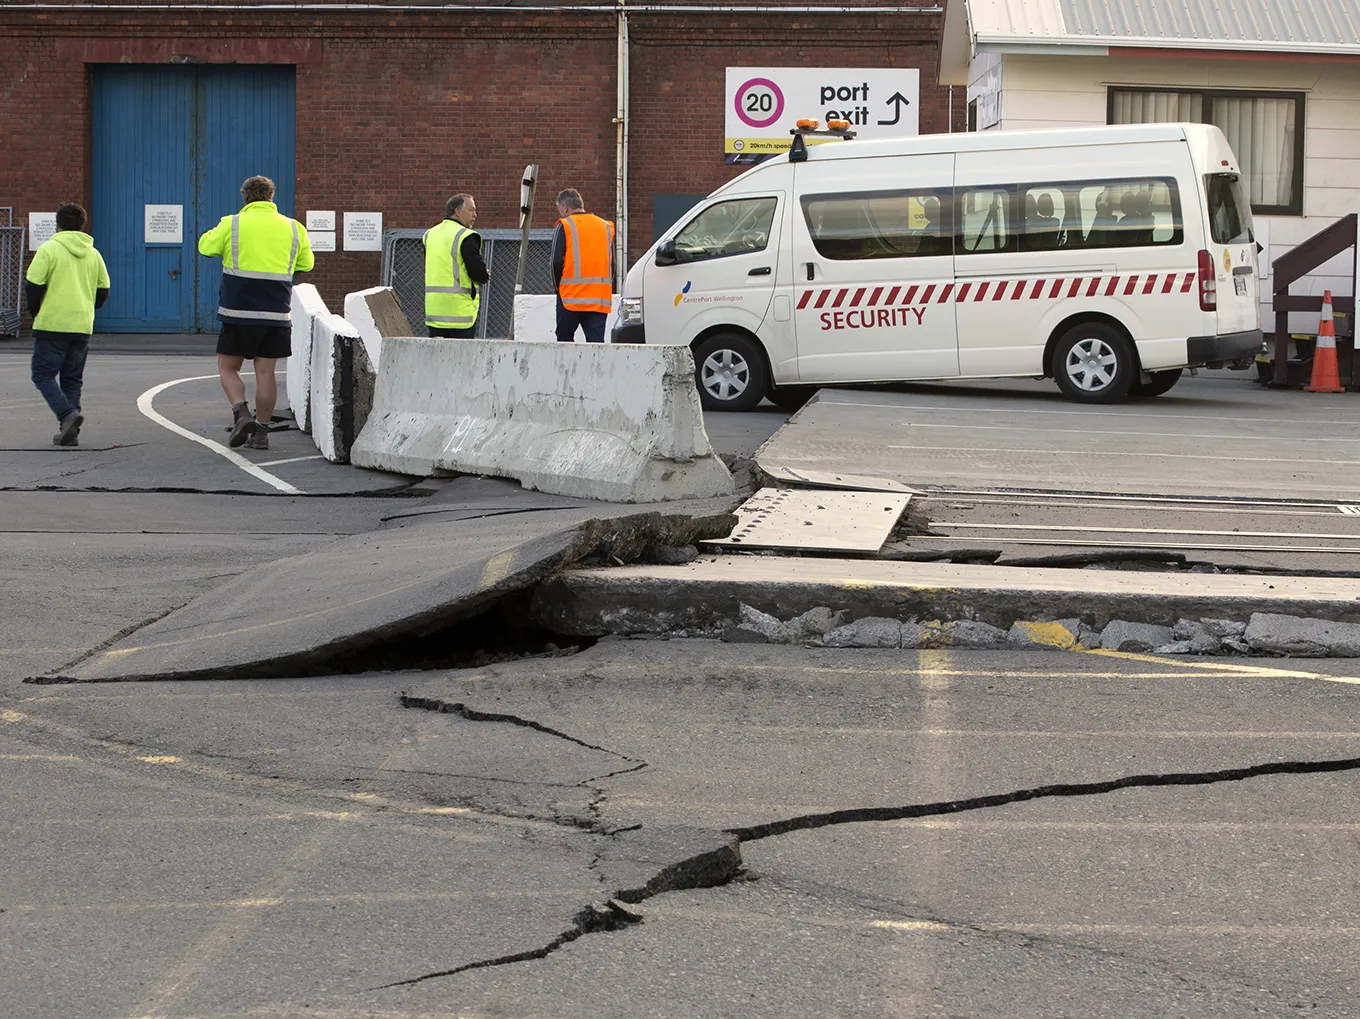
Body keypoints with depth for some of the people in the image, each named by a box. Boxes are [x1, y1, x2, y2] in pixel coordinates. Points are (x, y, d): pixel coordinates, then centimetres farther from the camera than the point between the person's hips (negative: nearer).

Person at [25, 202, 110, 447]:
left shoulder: (48, 249, -7)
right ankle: (70, 432, 7)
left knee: (43, 375, 2)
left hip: (51, 325, -5)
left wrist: (34, 310, 7)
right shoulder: (93, 254, 8)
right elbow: (103, 291, 11)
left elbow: (32, 285, -11)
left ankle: (67, 413, -19)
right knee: (72, 379, 12)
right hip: (82, 326, 5)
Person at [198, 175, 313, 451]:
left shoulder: (232, 224, -3)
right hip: (277, 314, 3)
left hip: (239, 313, -2)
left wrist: (212, 233, 28)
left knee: (228, 367, 10)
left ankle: (241, 413, -11)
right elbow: (307, 264, 17)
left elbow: (206, 247, 8)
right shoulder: (293, 228, 6)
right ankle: (261, 431, 6)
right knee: (265, 372, 7)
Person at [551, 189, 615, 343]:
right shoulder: (605, 226, 15)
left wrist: (558, 287, 8)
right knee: (596, 341, 0)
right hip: (601, 299, 4)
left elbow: (557, 262, -6)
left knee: (564, 338, 9)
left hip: (572, 297, -4)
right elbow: (612, 264, 14)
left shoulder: (565, 226, -1)